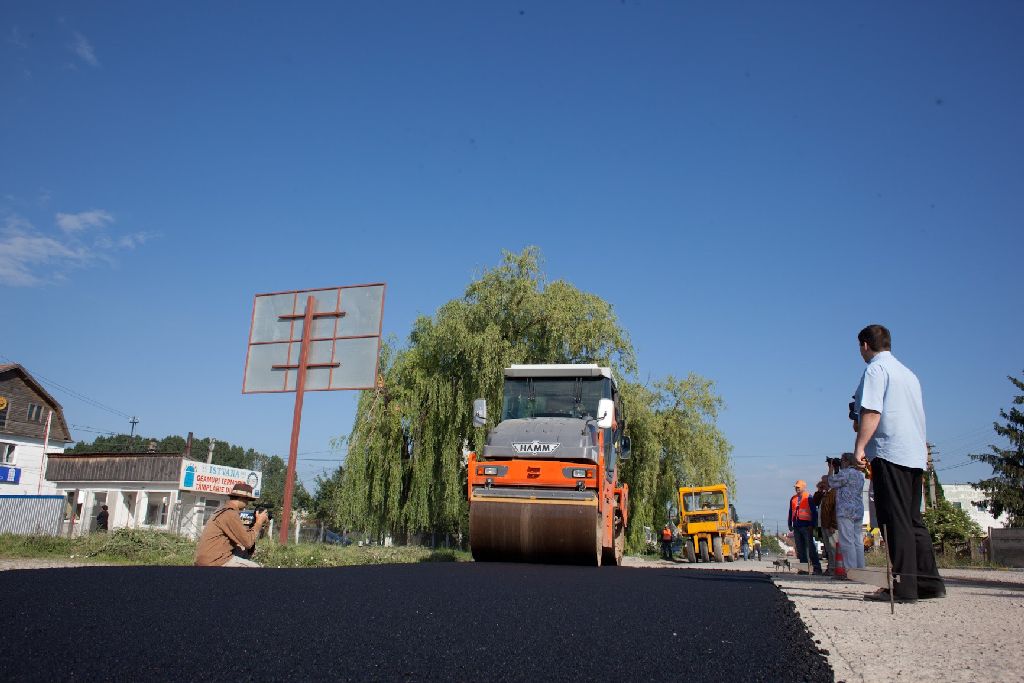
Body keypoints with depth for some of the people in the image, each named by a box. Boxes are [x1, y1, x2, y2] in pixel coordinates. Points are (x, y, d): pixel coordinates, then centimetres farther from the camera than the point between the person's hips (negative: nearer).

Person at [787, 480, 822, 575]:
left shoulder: (808, 498, -2)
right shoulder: (793, 499, 17)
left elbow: (813, 512, -5)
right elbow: (791, 512, 22)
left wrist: (812, 525, -10)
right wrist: (790, 524, 17)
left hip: (806, 526, -6)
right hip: (796, 527, 7)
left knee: (810, 547, -9)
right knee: (800, 549, 6)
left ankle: (817, 568, -6)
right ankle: (804, 568, 10)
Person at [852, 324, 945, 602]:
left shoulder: (876, 369, -5)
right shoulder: (908, 373, 21)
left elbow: (872, 412, -17)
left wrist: (859, 446, -19)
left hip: (889, 452, -9)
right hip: (916, 454, 9)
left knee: (895, 520, -8)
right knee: (913, 519, 13)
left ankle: (903, 587, -9)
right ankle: (929, 582, 16)